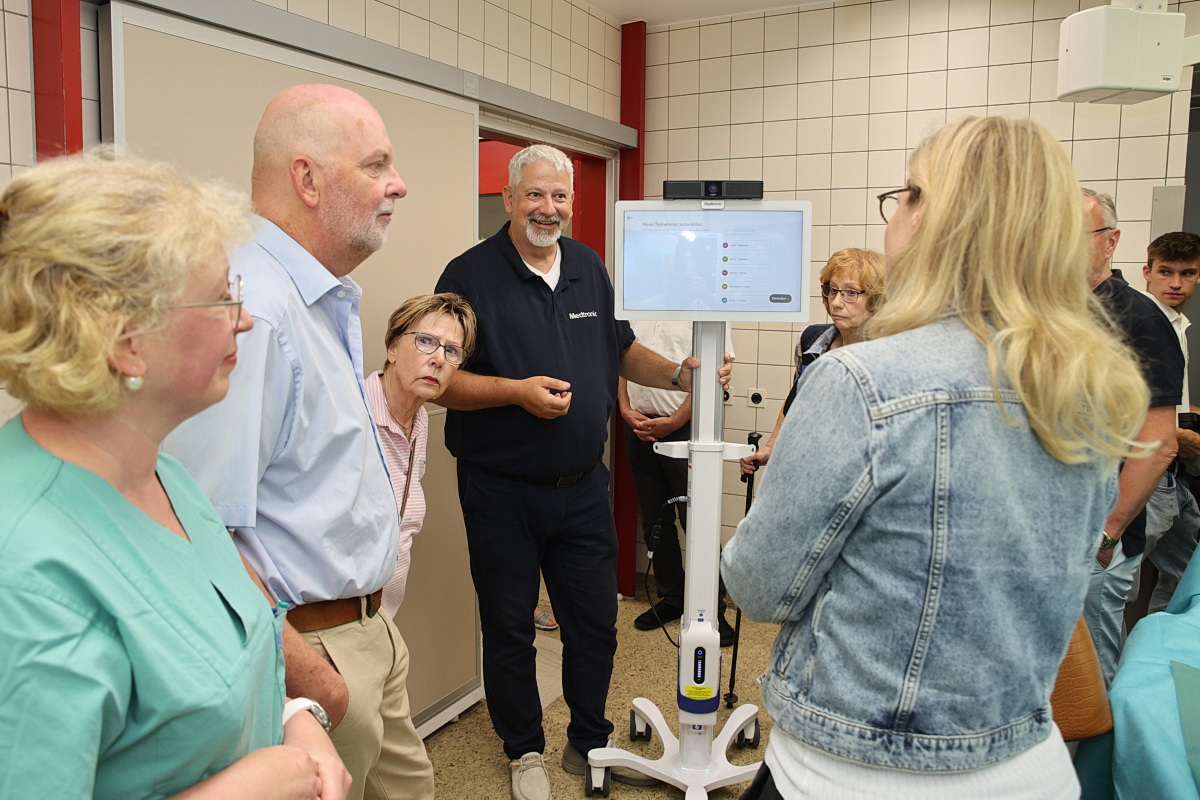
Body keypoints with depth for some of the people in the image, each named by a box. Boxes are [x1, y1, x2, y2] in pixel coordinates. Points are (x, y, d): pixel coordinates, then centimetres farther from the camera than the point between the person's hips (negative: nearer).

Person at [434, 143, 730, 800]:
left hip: (584, 486, 5)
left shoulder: (589, 268, 8)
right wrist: (517, 390, -24)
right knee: (509, 628, 12)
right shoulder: (470, 274, -9)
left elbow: (620, 351, 16)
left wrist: (678, 375, -1)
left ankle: (589, 743, 36)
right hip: (502, 492, -4)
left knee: (595, 623, 14)